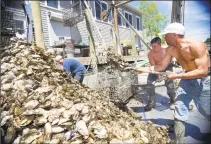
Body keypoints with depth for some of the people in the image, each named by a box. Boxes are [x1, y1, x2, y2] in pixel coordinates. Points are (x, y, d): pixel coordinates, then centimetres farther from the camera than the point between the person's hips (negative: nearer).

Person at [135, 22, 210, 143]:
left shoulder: (196, 45, -26)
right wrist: (140, 68, -5)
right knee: (179, 112, 3)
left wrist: (177, 76, -28)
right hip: (187, 79, 6)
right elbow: (161, 67, 0)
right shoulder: (171, 50, -6)